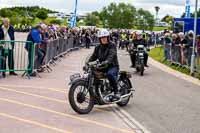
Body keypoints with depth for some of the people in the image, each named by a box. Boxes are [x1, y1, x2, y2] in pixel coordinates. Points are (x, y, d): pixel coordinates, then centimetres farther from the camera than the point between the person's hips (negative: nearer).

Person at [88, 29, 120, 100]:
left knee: (109, 74, -38)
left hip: (112, 66, -6)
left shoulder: (112, 46, -4)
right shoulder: (98, 47, 16)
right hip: (102, 67, 6)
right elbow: (93, 56, 8)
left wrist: (107, 61, -42)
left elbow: (111, 55, -22)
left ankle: (116, 91, -23)